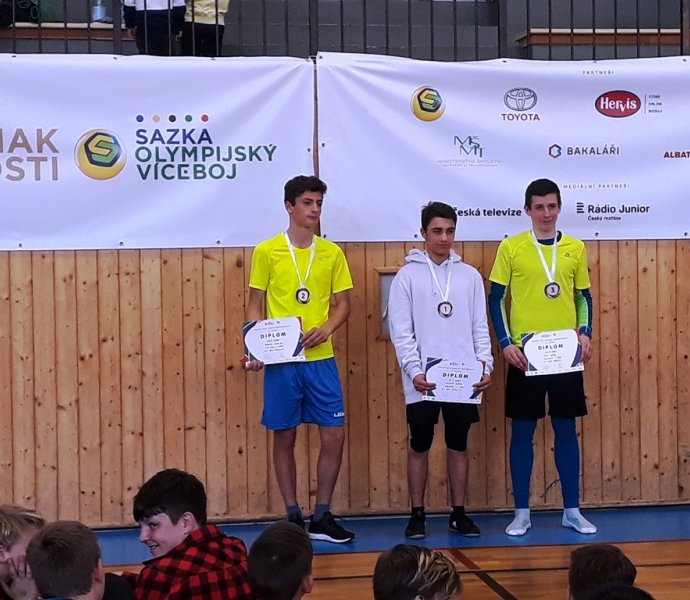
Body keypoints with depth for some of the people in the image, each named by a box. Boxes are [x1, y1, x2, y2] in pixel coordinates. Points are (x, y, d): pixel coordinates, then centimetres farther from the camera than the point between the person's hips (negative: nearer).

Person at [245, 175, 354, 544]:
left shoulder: (331, 253, 6)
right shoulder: (267, 251, 0)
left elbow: (342, 303, 10)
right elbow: (254, 305, 3)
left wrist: (326, 329, -10)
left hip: (320, 358, 2)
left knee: (334, 436, 0)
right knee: (284, 437, 5)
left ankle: (321, 517, 14)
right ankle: (293, 516, 19)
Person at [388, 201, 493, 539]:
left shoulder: (470, 276, 9)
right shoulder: (408, 276, 0)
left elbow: (480, 327, 8)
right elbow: (400, 331, -4)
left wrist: (486, 364, -5)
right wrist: (413, 370, -15)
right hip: (423, 381, -2)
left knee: (458, 445, 9)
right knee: (419, 446, 5)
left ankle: (459, 513, 18)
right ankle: (417, 514, 14)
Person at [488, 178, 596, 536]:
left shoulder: (575, 248, 7)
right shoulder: (511, 247, -1)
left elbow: (583, 296, 14)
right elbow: (496, 299, 1)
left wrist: (585, 333, -2)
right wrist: (505, 343, -9)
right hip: (525, 355, -2)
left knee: (566, 430, 8)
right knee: (522, 431, 4)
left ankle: (571, 510, 18)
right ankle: (521, 512, 13)